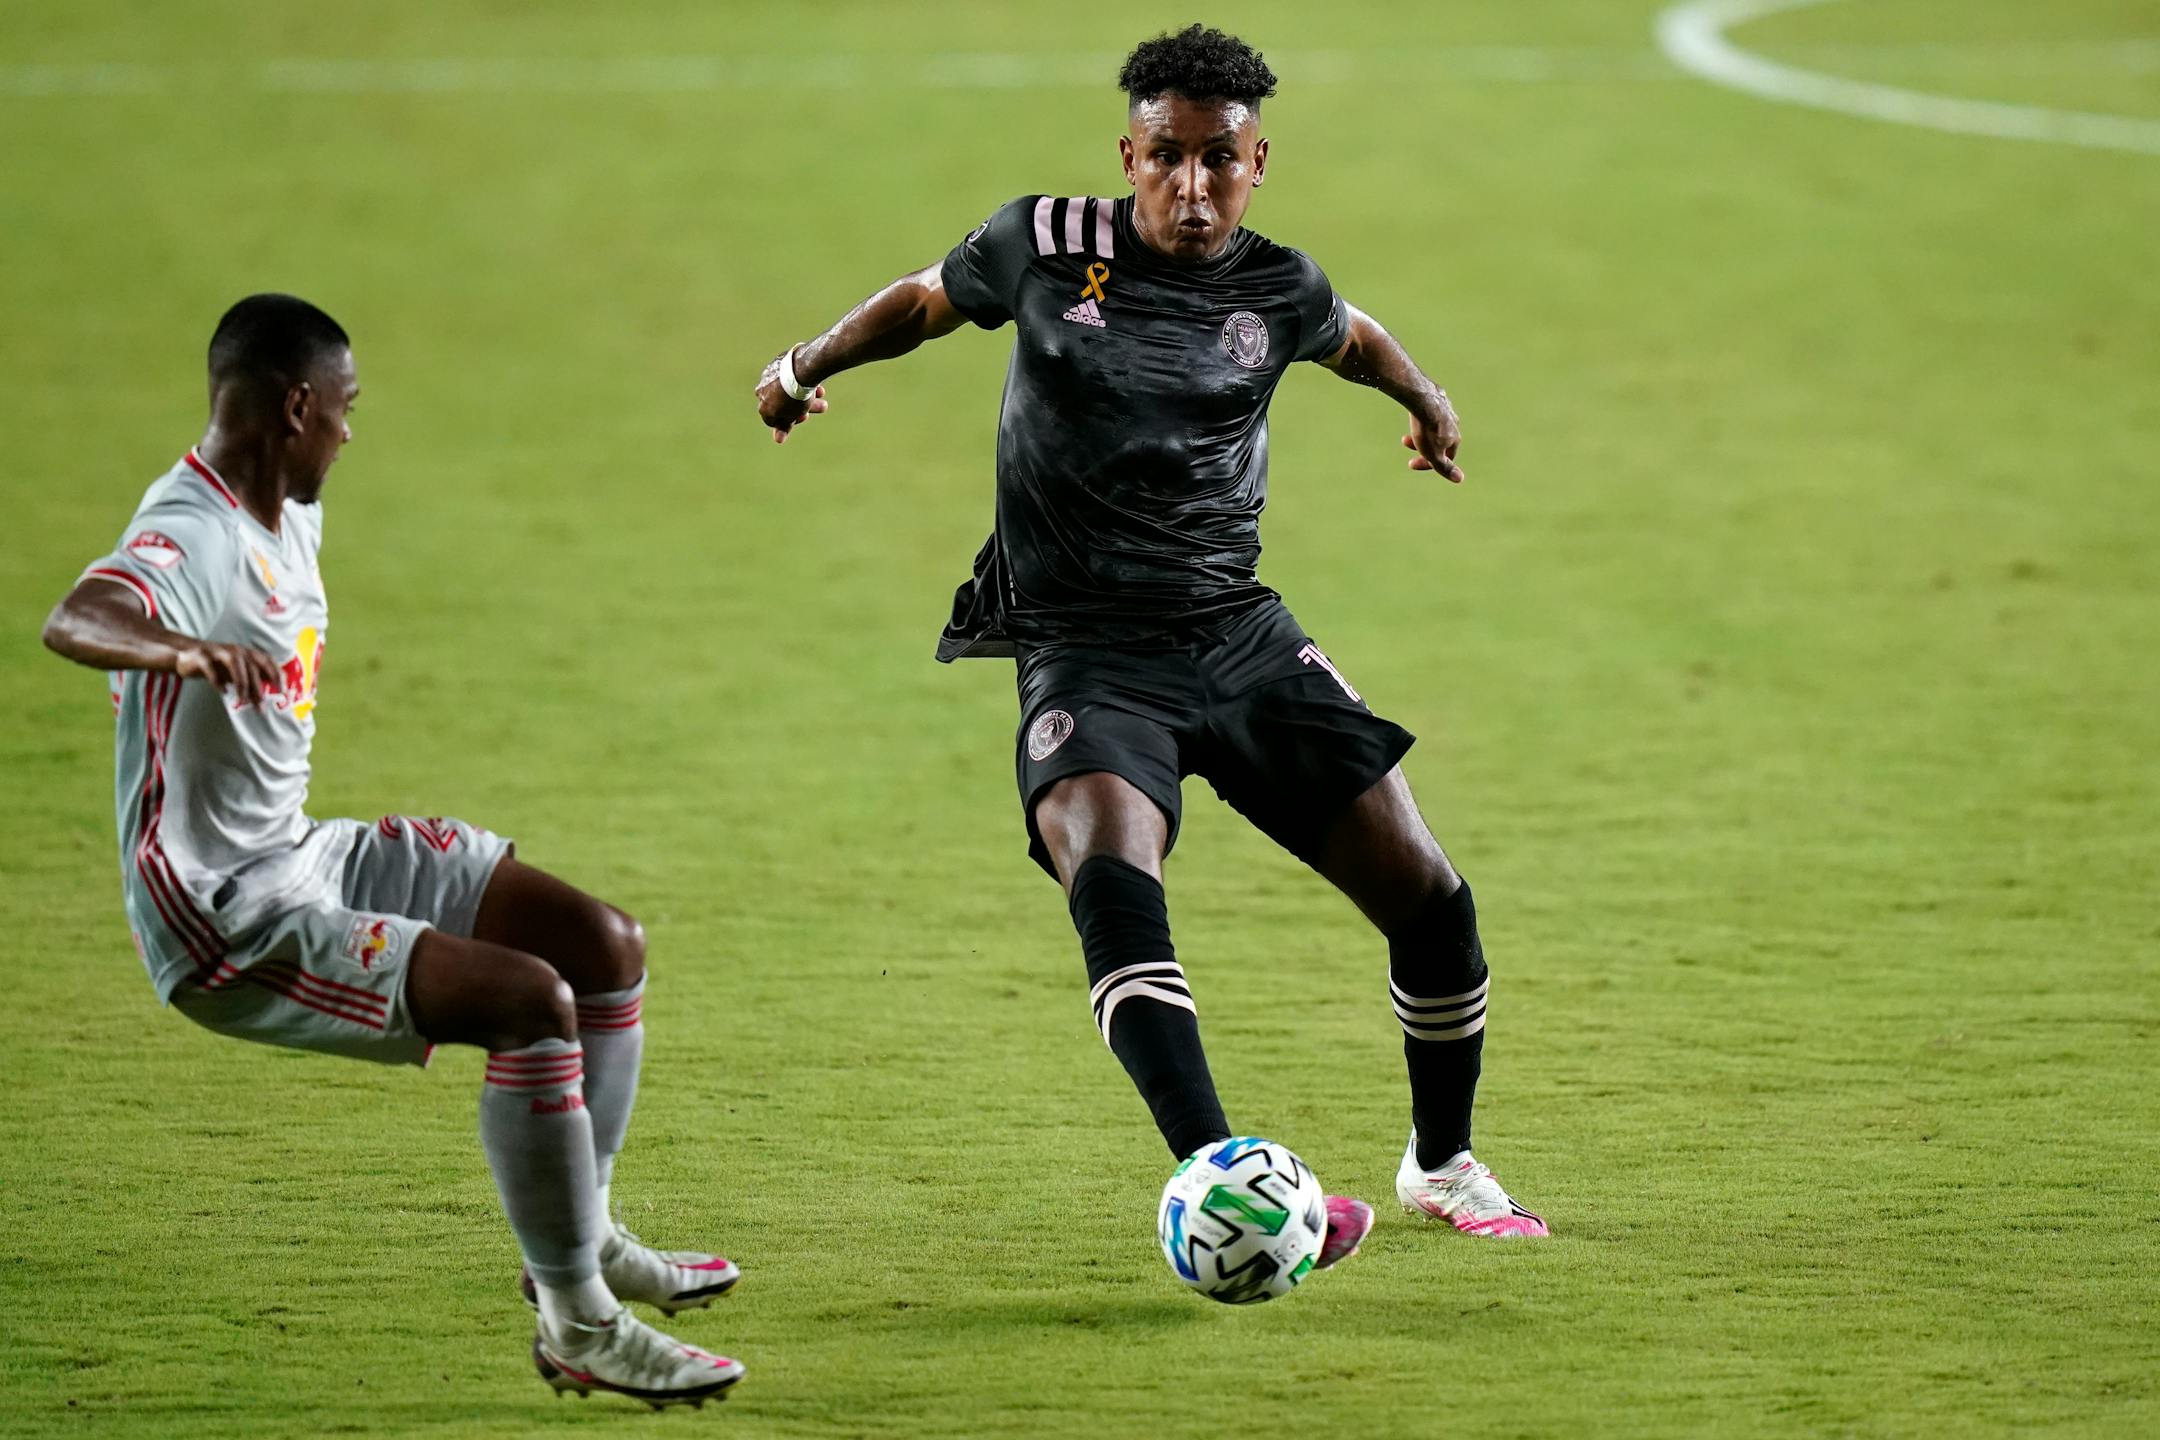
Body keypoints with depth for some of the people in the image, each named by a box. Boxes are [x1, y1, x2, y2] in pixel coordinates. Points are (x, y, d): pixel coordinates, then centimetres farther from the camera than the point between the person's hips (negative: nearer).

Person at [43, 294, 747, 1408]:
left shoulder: (291, 515, 7)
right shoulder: (191, 536, -24)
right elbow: (73, 621, -48)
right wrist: (171, 649, -65)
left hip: (302, 859, 10)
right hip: (228, 928, -10)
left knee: (605, 945, 8)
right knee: (532, 1000, -24)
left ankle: (586, 1241, 25)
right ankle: (577, 1327, -12)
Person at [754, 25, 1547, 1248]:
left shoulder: (1280, 291, 2)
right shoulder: (1044, 246, -3)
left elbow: (1354, 337, 27)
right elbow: (929, 299, 18)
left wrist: (1425, 399, 44)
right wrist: (811, 363, 13)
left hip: (1241, 637, 3)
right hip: (1085, 653, -3)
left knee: (1428, 895, -1)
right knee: (1113, 874, -33)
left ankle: (1444, 1166, 26)